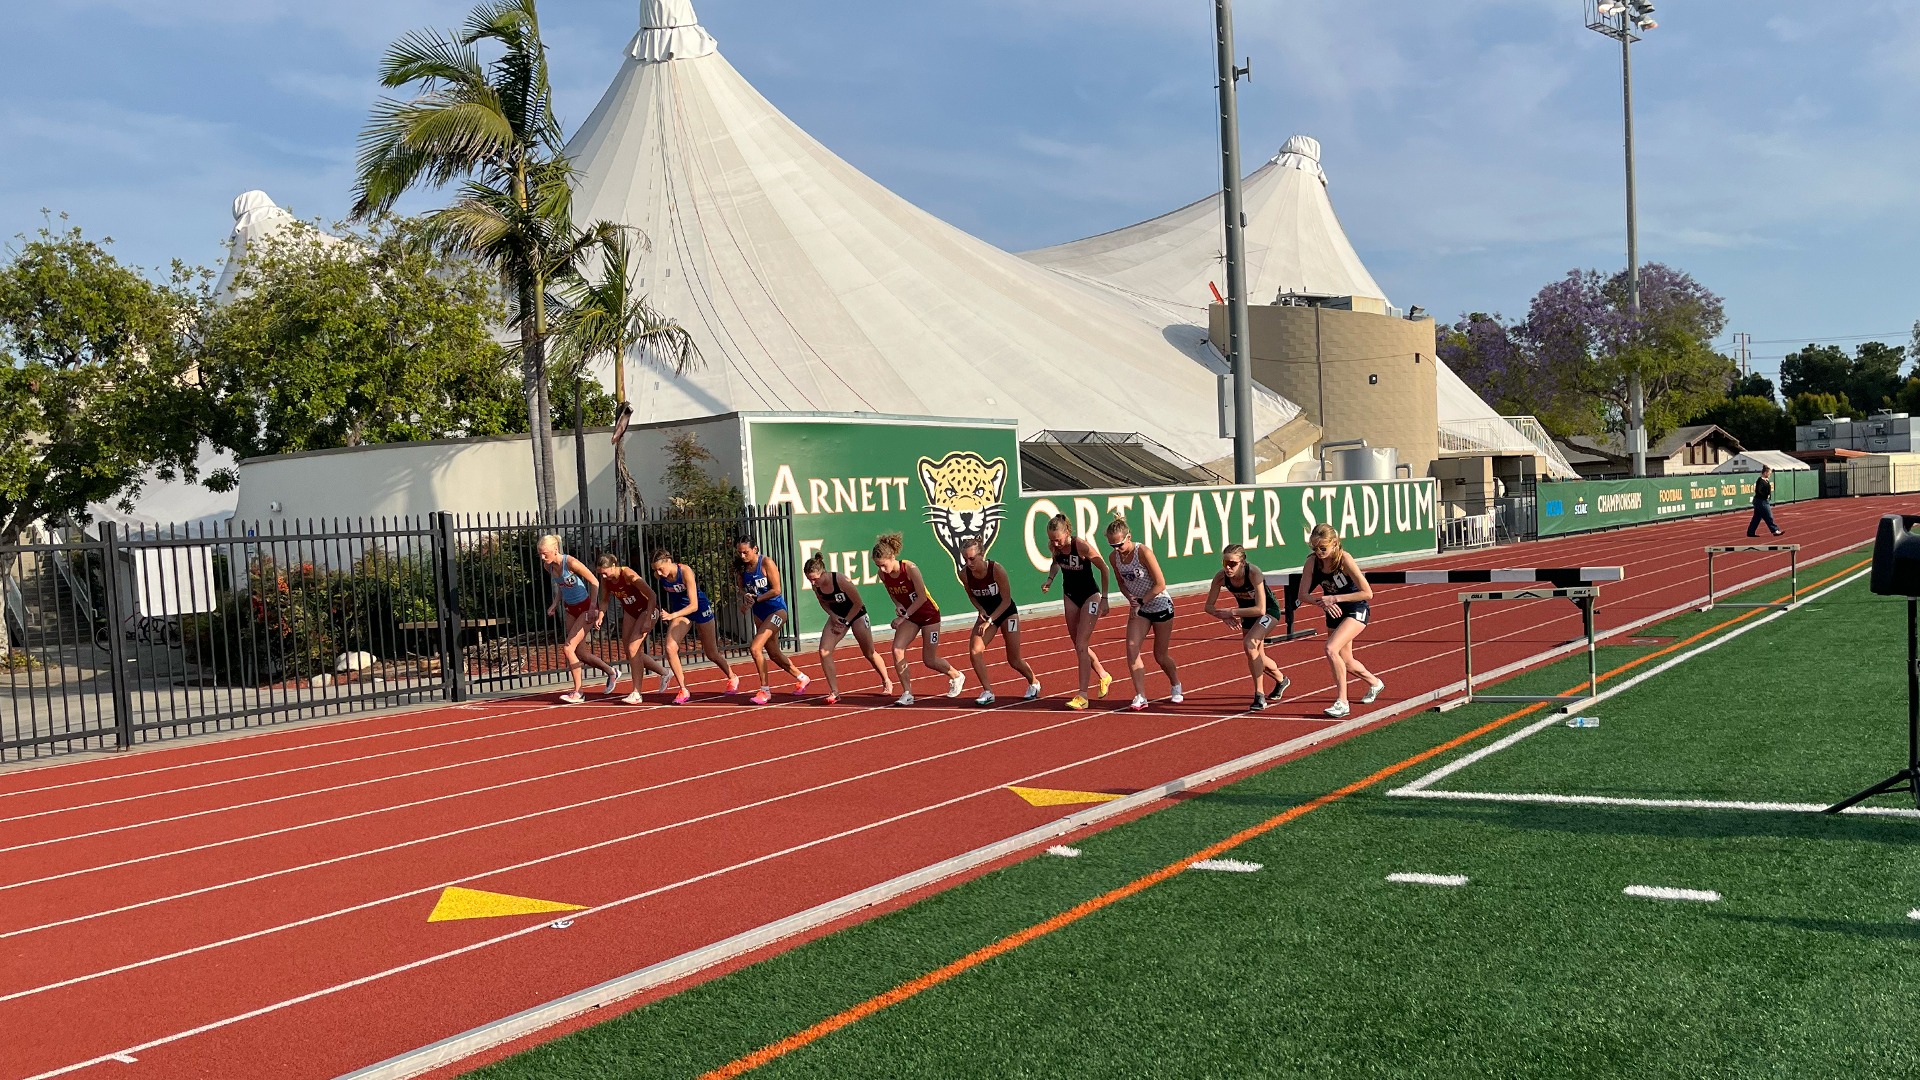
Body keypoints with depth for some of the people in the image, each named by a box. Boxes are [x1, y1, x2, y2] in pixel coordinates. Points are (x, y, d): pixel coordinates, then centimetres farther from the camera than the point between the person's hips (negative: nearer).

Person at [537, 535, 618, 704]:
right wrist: (556, 604, 2)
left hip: (586, 608, -8)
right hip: (571, 609, 8)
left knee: (568, 648, -15)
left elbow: (594, 582, -17)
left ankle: (578, 692, -3)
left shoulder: (571, 563, -24)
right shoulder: (548, 566, -2)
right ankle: (611, 673, 34)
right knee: (580, 652, 10)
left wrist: (592, 608, -20)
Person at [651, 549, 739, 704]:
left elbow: (694, 605, -33)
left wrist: (672, 615, -44)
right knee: (670, 648, -19)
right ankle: (683, 691, -10)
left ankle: (732, 678, 39)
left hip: (700, 609, -4)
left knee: (711, 654, 10)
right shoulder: (658, 575, -17)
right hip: (680, 611, 4)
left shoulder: (685, 572, -32)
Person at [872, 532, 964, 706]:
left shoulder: (910, 569, -28)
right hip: (909, 615, 5)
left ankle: (956, 676, 32)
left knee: (929, 660, 1)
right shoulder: (883, 574, -12)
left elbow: (922, 597, -23)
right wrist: (898, 605, -13)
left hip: (929, 614, -5)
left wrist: (904, 616, -26)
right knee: (897, 649, -18)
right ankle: (907, 693, -8)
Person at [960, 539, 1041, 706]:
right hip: (987, 613, 4)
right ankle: (987, 691, -7)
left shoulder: (997, 569, -28)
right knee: (974, 650, -20)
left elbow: (1006, 600, -21)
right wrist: (981, 610, -14)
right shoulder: (964, 574, -17)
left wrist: (989, 620, -27)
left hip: (1007, 612, -4)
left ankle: (1033, 682, 33)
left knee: (1014, 660, 2)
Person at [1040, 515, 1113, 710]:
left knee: (1081, 646, -13)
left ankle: (1082, 696, -10)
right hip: (1070, 597, 6)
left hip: (1090, 597, -6)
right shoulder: (1053, 546, -10)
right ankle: (1104, 676, 37)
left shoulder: (1081, 546, -26)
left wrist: (1104, 598, -13)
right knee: (1079, 646, 13)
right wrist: (1050, 578, -4)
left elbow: (1104, 569, -15)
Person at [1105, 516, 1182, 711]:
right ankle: (1140, 697, -12)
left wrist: (1140, 602, -20)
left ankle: (1177, 689, 33)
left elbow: (1160, 584, -20)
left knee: (1160, 655, 6)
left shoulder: (1143, 552, -23)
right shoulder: (1115, 557, -6)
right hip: (1139, 609, 5)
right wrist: (1130, 599, -10)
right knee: (1132, 649, -15)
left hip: (1160, 605, -5)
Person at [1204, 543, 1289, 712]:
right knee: (1258, 657, 15)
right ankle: (1281, 681, 47)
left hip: (1268, 610, -6)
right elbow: (1209, 606, -14)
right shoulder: (1221, 577, -24)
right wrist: (1222, 615, -34)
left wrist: (1232, 612, -37)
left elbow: (1261, 609, -39)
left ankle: (1259, 696, -16)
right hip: (1248, 613, 6)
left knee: (1249, 644, -28)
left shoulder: (1254, 573, -37)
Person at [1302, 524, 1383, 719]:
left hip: (1356, 610, -6)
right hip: (1334, 614, 6)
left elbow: (1367, 593, -27)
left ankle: (1342, 702, -16)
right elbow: (1303, 595, -12)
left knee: (1331, 649, -26)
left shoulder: (1344, 559, -26)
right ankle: (1375, 684, 49)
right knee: (1346, 662, 18)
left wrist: (1335, 598, -32)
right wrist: (1323, 602, -30)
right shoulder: (1312, 561, -13)